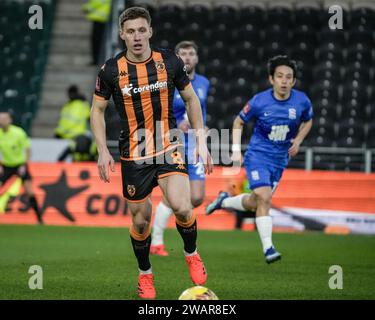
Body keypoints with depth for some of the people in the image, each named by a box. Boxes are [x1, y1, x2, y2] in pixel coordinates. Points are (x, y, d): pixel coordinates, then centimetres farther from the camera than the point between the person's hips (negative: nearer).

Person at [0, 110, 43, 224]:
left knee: (29, 191, -11)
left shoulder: (19, 133, -19)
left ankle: (39, 218, 0)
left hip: (20, 165, -3)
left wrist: (24, 166, -14)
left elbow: (27, 149, -9)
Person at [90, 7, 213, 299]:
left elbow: (191, 99, 9)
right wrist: (103, 151, -4)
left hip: (169, 146, -1)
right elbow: (97, 110, 6)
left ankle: (192, 254, 9)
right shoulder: (111, 70, -6)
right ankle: (145, 275, 30)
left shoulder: (170, 62, -3)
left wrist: (201, 141, 5)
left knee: (181, 207, -21)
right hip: (133, 154, 1)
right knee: (140, 220, 5)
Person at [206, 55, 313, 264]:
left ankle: (224, 201, 40)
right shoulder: (259, 102, -13)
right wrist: (236, 150, -5)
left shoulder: (302, 101, -8)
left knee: (253, 203, 9)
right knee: (264, 198, -21)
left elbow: (308, 121, 15)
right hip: (258, 155, -4)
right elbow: (239, 122, 3)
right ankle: (268, 248, -16)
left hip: (280, 160, 4)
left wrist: (298, 140, -2)